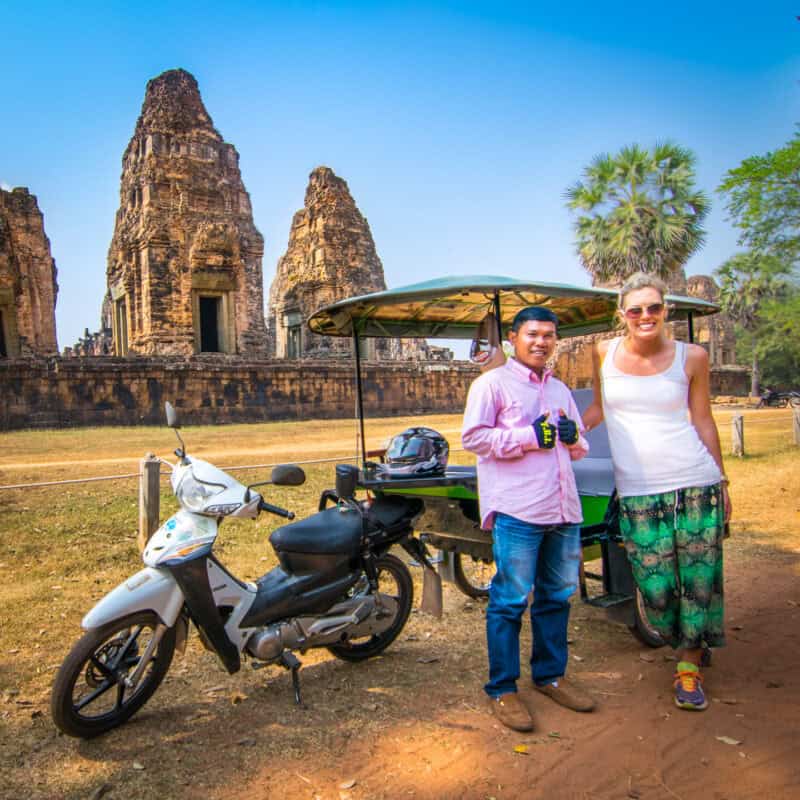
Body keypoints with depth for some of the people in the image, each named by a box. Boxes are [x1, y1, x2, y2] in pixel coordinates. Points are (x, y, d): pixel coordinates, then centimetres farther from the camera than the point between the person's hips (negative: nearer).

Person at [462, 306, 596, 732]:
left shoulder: (560, 390, 21)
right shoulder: (492, 383, 0)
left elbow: (579, 449, 28)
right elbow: (473, 436, -11)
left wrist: (573, 437, 3)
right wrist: (530, 436, -16)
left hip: (563, 509, 7)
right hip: (517, 510, -7)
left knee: (557, 597, 15)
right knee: (510, 600, -2)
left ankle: (550, 674, 32)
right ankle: (502, 689, 11)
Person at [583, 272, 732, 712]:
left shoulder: (691, 356, 1)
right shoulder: (604, 353, 3)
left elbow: (703, 420, 8)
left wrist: (722, 482, 9)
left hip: (696, 482, 0)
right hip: (637, 492, 1)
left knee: (700, 578, 3)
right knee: (656, 587, 1)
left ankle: (689, 665, 25)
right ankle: (687, 645, 32)